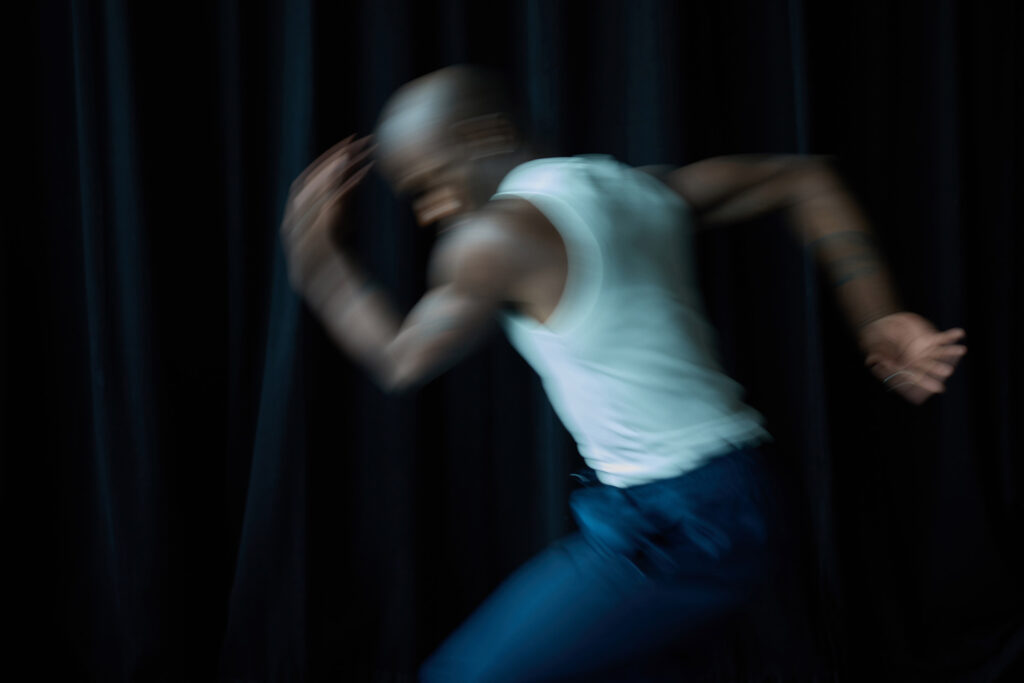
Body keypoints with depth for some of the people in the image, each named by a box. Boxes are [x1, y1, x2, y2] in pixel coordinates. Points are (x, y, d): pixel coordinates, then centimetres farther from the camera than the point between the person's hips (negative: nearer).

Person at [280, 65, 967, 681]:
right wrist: (879, 322, 11)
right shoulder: (637, 189, 11)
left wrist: (312, 251, 11)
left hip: (670, 535, -9)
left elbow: (402, 362, -1)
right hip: (734, 499, 10)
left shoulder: (499, 236, -13)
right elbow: (803, 178, 15)